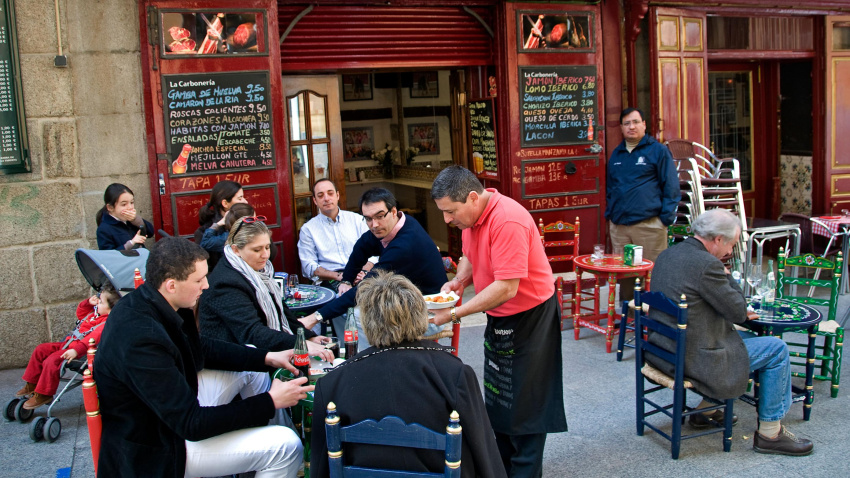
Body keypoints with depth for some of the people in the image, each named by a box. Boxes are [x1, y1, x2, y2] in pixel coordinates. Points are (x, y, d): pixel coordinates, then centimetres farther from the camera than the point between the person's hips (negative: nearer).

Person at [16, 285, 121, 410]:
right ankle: (31, 384, 23)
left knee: (52, 361, -26)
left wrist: (76, 350, -45)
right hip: (68, 343, 11)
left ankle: (43, 395, -8)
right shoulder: (95, 313, 10)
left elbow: (93, 339, -35)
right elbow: (80, 313, 29)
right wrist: (88, 302, 10)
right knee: (40, 350, 12)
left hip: (79, 350, -11)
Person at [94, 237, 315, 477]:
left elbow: (201, 349, 10)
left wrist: (267, 358, 2)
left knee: (253, 364, 16)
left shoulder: (147, 300, -6)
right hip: (156, 449, -10)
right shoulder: (140, 340, -34)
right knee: (286, 446, -20)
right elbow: (191, 424, -29)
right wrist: (271, 402, -24)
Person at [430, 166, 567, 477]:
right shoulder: (471, 215, -2)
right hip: (499, 317, 9)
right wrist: (458, 281, -6)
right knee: (497, 397, 18)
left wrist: (455, 314, -31)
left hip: (529, 317, -9)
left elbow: (507, 288, -33)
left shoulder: (507, 222, -31)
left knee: (524, 403, 2)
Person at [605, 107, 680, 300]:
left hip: (649, 225, -5)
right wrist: (609, 214, 15)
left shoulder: (658, 150, 1)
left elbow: (671, 187, -2)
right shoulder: (616, 154, 18)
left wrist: (665, 218, -8)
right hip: (619, 225, 5)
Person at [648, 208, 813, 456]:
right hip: (692, 359, -9)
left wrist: (738, 312, 13)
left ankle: (706, 408, 32)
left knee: (746, 337, 30)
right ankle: (769, 433, 15)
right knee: (777, 349, 5)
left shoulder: (666, 255, 7)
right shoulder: (707, 264, -22)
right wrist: (728, 276, -1)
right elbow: (739, 311, -13)